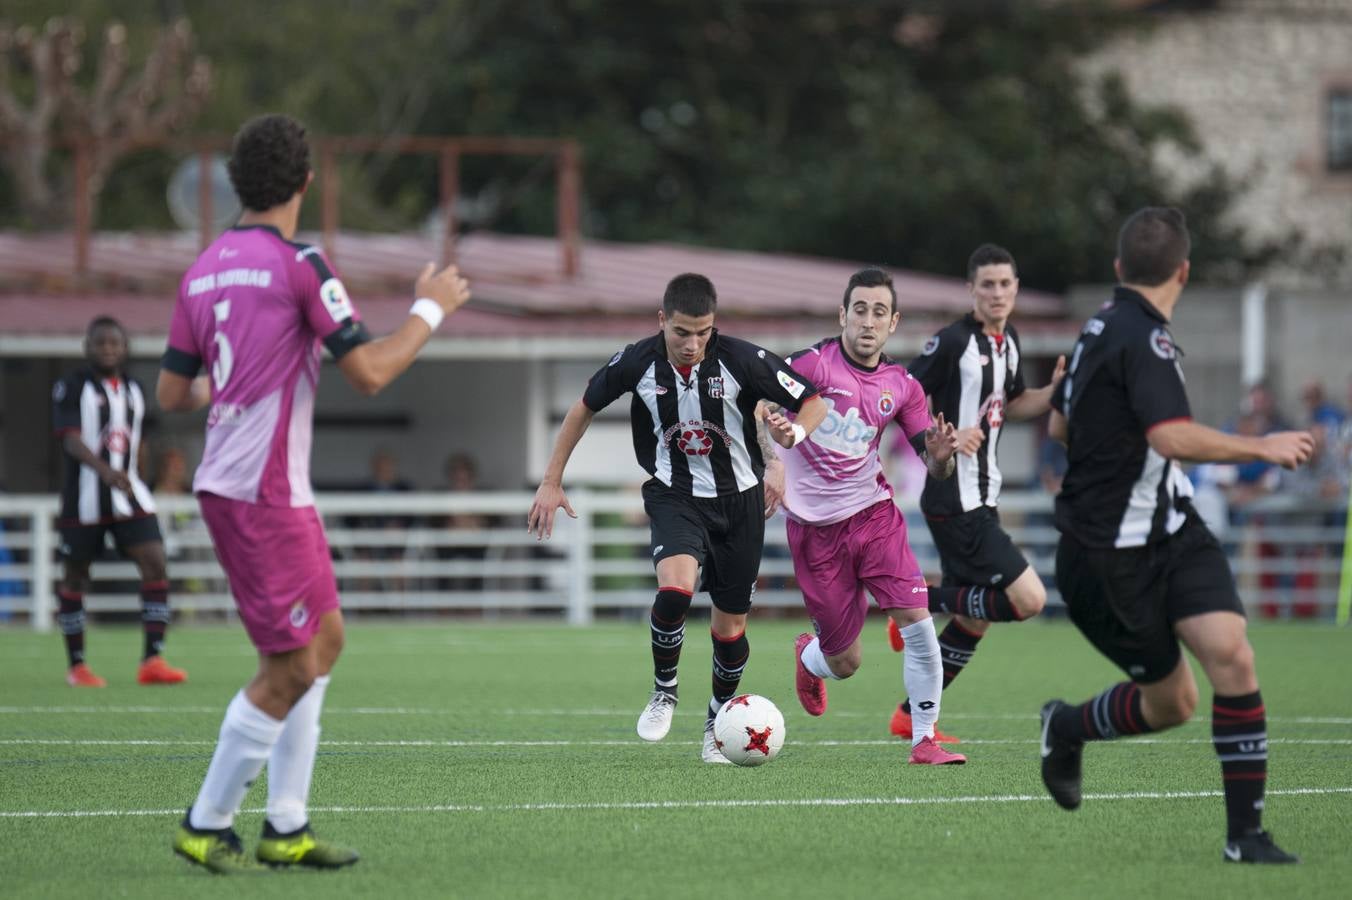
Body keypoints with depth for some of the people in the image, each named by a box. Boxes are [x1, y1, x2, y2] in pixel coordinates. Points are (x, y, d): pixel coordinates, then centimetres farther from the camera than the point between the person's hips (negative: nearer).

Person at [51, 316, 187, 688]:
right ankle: (76, 667, 16)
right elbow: (71, 439, -20)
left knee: (156, 566, -11)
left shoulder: (133, 389, 11)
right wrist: (105, 471, -35)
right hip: (84, 500, -4)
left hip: (128, 496, 4)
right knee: (74, 577, 5)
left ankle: (152, 661, -10)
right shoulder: (72, 388, -7)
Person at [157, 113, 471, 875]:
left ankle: (287, 827, 16)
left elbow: (173, 391, 13)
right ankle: (207, 825, 3)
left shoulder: (205, 270, 9)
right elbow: (370, 372, -15)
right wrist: (432, 310, -1)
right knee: (290, 668, -3)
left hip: (228, 483, 9)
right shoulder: (299, 264, -13)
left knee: (325, 637, 16)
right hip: (262, 494, -9)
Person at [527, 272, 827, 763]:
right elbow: (585, 407, 4)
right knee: (675, 587, -28)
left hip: (739, 500, 1)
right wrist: (551, 482, 5)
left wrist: (792, 434, -31)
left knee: (730, 620, 7)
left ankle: (718, 719, 32)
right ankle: (664, 690, -4)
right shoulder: (637, 363, -13)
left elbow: (814, 404, -8)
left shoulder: (743, 360, -18)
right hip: (674, 496, 0)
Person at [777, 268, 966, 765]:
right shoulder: (814, 362, -10)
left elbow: (936, 469, 6)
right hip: (816, 527, -3)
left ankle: (924, 741, -5)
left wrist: (939, 456, -18)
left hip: (873, 513, 3)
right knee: (846, 663, 3)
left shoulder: (901, 386, 3)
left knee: (918, 622, -17)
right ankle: (808, 655, 41)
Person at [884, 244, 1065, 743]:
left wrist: (1054, 389, 7)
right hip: (954, 500, -9)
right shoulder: (953, 342, -14)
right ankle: (922, 605, 0)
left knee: (974, 620, 14)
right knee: (1028, 599, -17)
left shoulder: (1009, 342, 11)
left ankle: (911, 717, 23)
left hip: (982, 501, 9)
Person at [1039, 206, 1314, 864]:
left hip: (1171, 534, 8)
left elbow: (1061, 424, 23)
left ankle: (1245, 832, -9)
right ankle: (1065, 728, 33)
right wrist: (1264, 448, -23)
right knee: (1171, 701, 3)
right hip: (1112, 556, -8)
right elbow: (1174, 437, -33)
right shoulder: (1142, 340, -19)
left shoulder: (1102, 328, 10)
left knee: (1232, 657, -10)